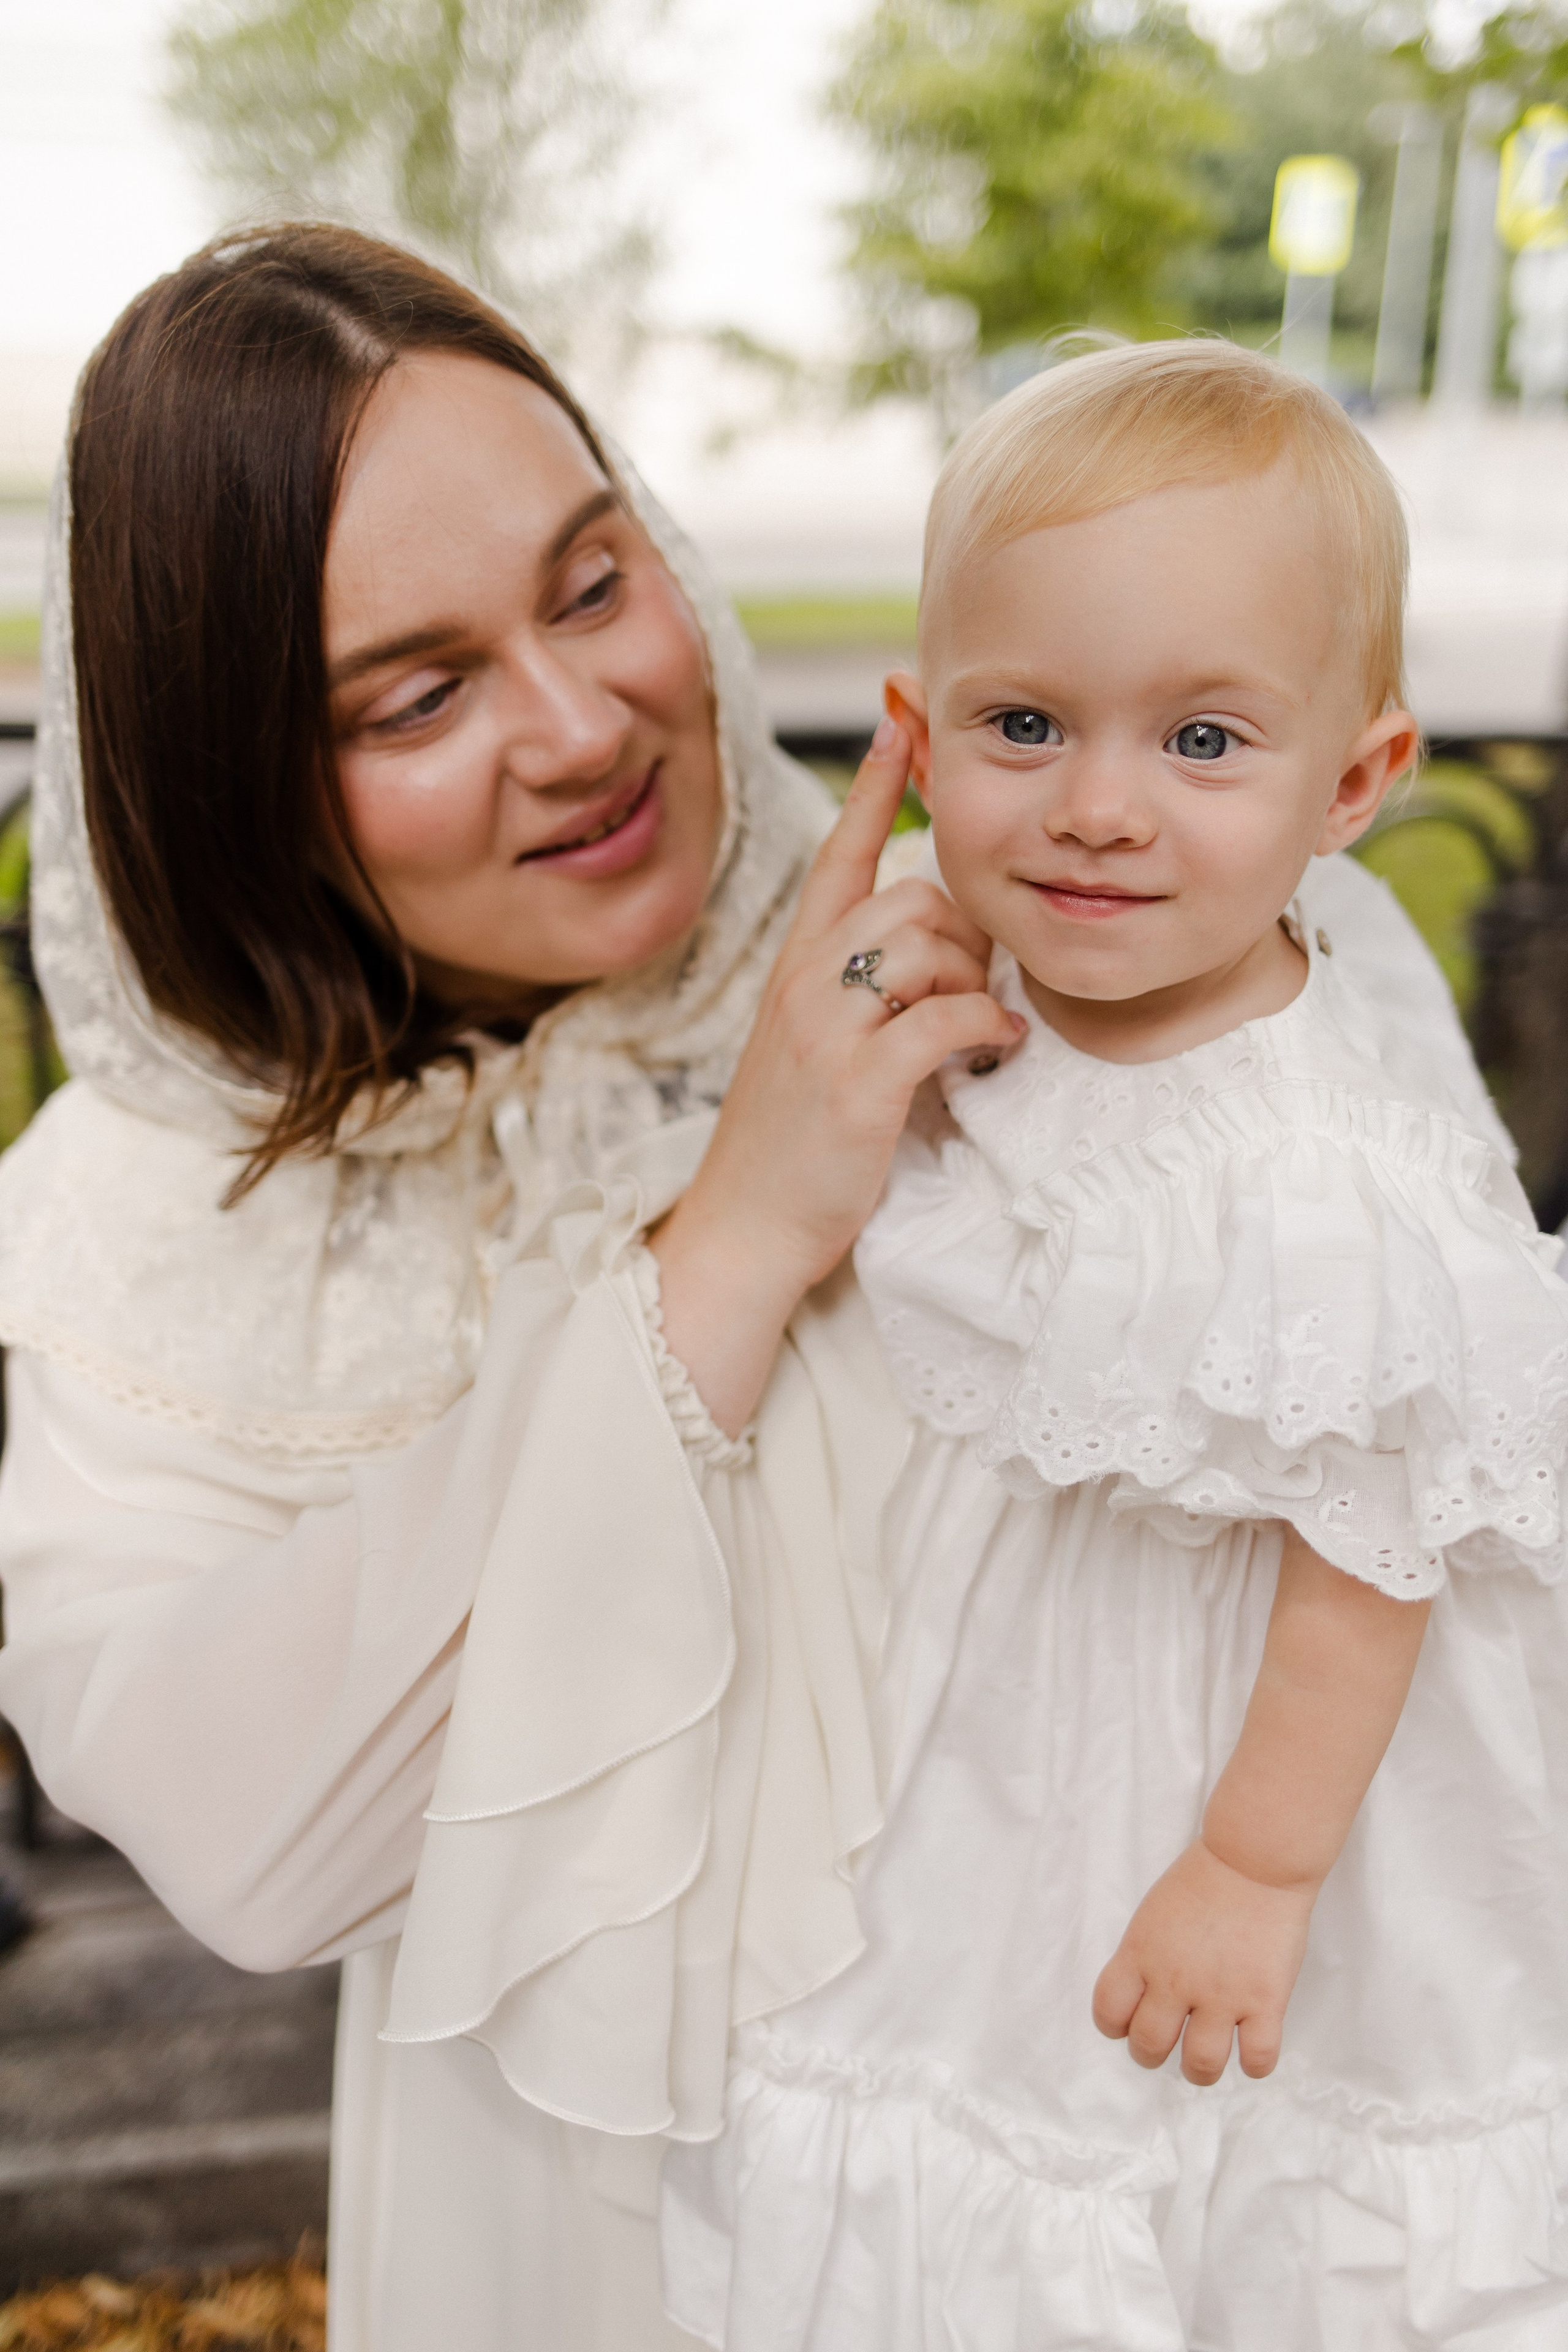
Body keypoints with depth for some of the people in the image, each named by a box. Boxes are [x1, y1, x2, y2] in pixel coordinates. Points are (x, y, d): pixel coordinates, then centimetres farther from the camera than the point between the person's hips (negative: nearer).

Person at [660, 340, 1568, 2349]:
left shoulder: (1323, 1191, -34)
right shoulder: (993, 999, -13)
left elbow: (1370, 1562, -23)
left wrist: (1259, 1865, -13)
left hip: (1225, 1732, -6)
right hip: (1006, 1710, 6)